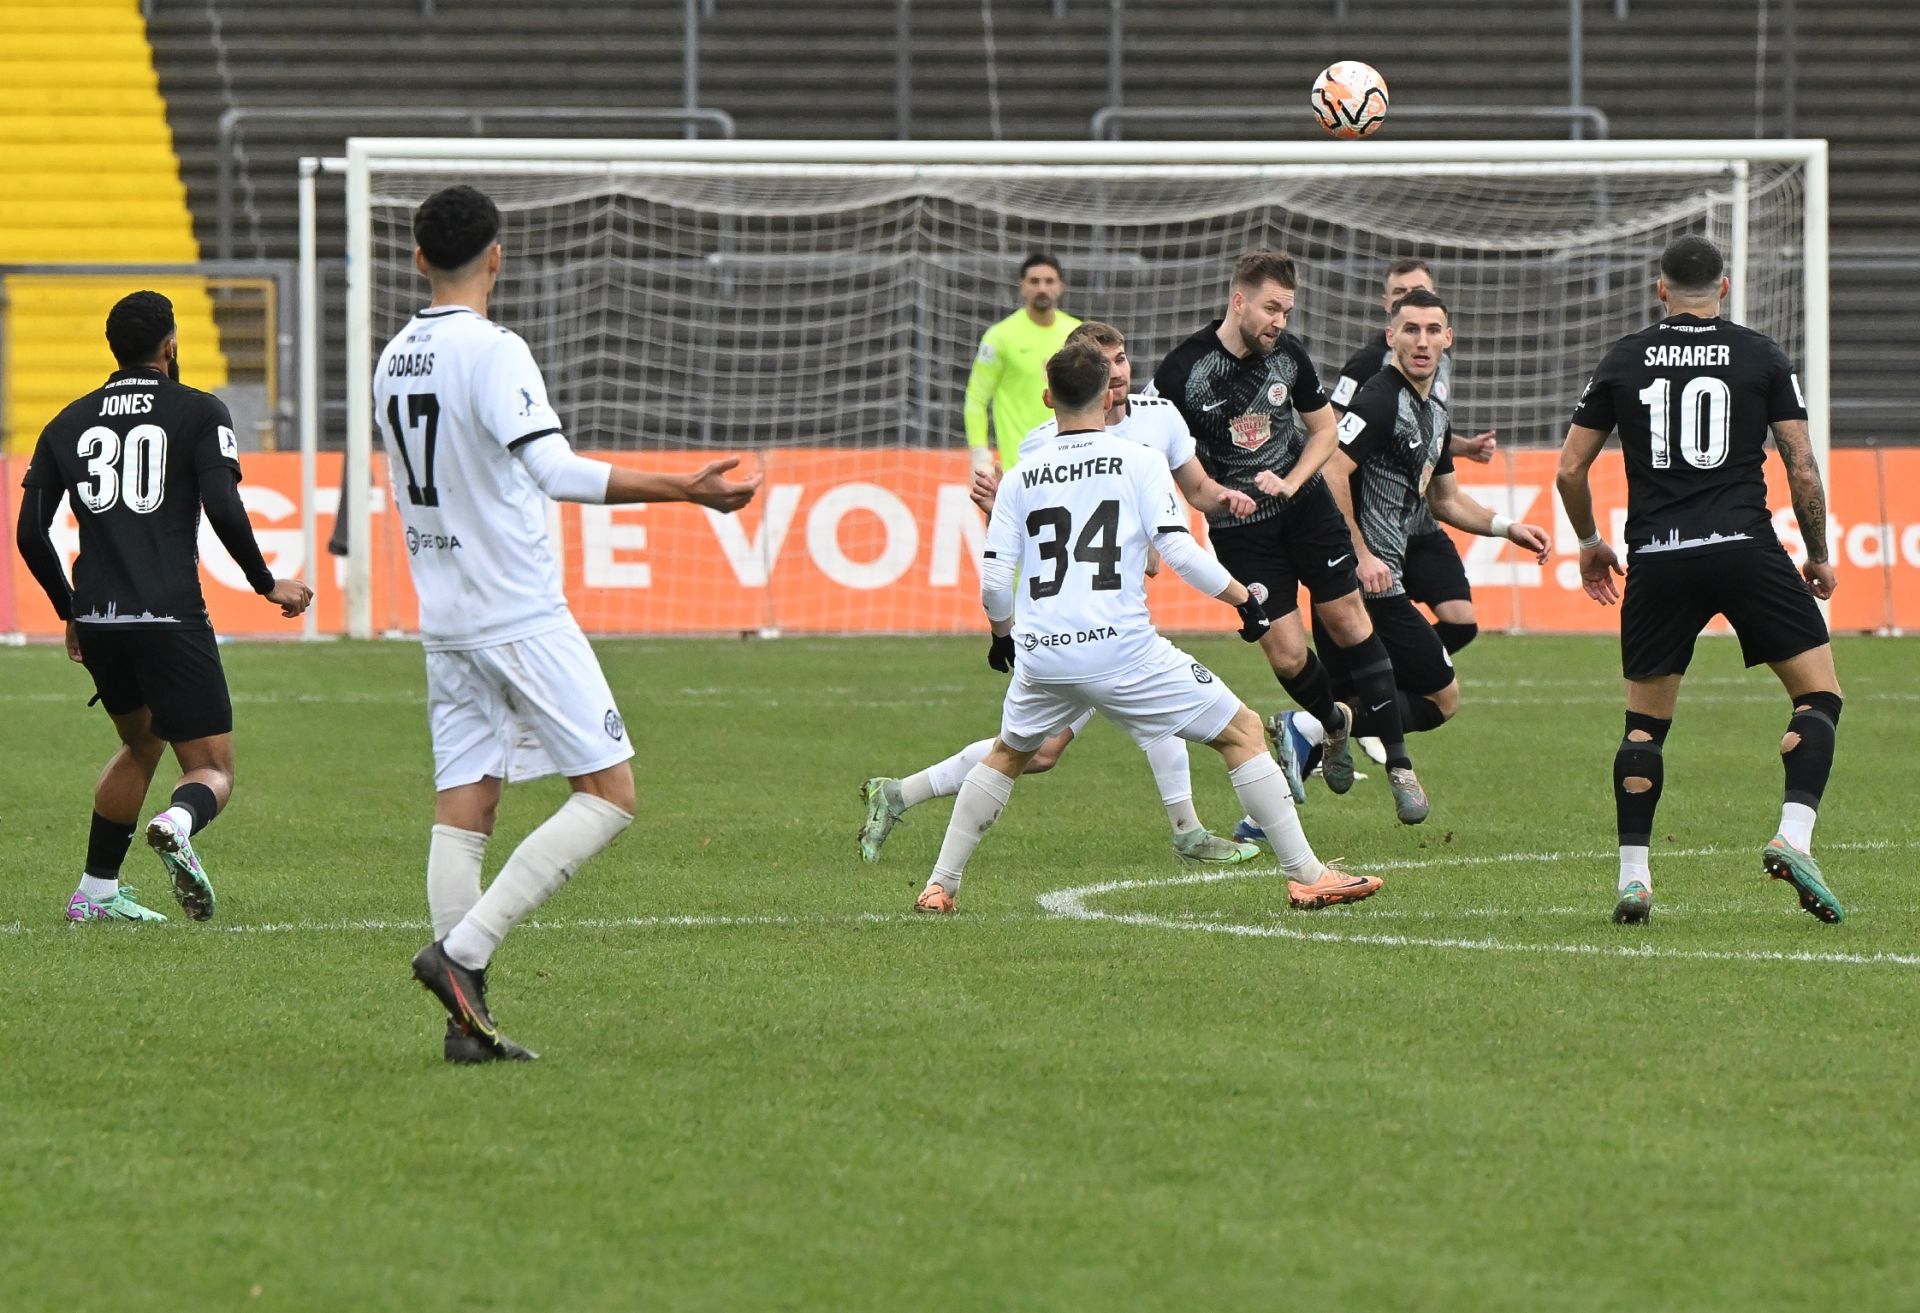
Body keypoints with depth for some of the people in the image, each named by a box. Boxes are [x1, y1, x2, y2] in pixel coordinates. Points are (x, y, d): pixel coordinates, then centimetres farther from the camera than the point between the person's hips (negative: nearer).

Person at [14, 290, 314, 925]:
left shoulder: (68, 423, 14)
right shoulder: (199, 412, 2)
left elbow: (30, 533, 10)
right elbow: (224, 510, -11)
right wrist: (268, 585, 3)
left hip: (97, 621, 5)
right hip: (171, 620, -5)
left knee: (142, 744, 28)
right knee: (213, 770, 2)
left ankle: (95, 892, 26)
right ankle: (178, 824, -33)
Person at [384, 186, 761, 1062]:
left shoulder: (392, 362, 10)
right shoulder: (493, 352, -13)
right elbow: (554, 470, -23)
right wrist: (683, 490, -25)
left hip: (445, 621, 8)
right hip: (522, 618, -8)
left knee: (462, 809, 6)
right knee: (610, 793, -3)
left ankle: (466, 1018, -1)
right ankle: (462, 949, -13)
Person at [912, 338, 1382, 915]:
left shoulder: (1021, 477, 11)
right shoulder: (1139, 462, 1)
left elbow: (994, 582, 8)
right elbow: (1178, 552, -9)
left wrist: (1003, 635, 27)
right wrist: (1244, 597, 4)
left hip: (1042, 655, 4)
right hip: (1121, 649, -4)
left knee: (1006, 755, 30)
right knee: (1243, 733, 7)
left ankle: (939, 886, 25)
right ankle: (1306, 877, 0)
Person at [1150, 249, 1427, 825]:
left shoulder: (1289, 353, -6)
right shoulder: (1183, 369, -18)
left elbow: (1324, 430, 8)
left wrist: (1290, 482, -8)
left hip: (1303, 503, 2)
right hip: (1238, 526, -2)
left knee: (1348, 620, -3)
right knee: (1285, 653, -6)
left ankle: (1398, 765, 3)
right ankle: (1334, 723, 27)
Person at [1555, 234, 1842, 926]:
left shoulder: (1624, 360, 9)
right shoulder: (1762, 357, 5)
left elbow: (1569, 469, 11)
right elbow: (1803, 468, 2)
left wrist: (1590, 543, 27)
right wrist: (1818, 556, 15)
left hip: (1656, 559, 2)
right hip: (1744, 550, -2)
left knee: (1644, 721, 13)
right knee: (1820, 694, 6)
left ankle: (1632, 877, 5)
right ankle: (1794, 837, -14)